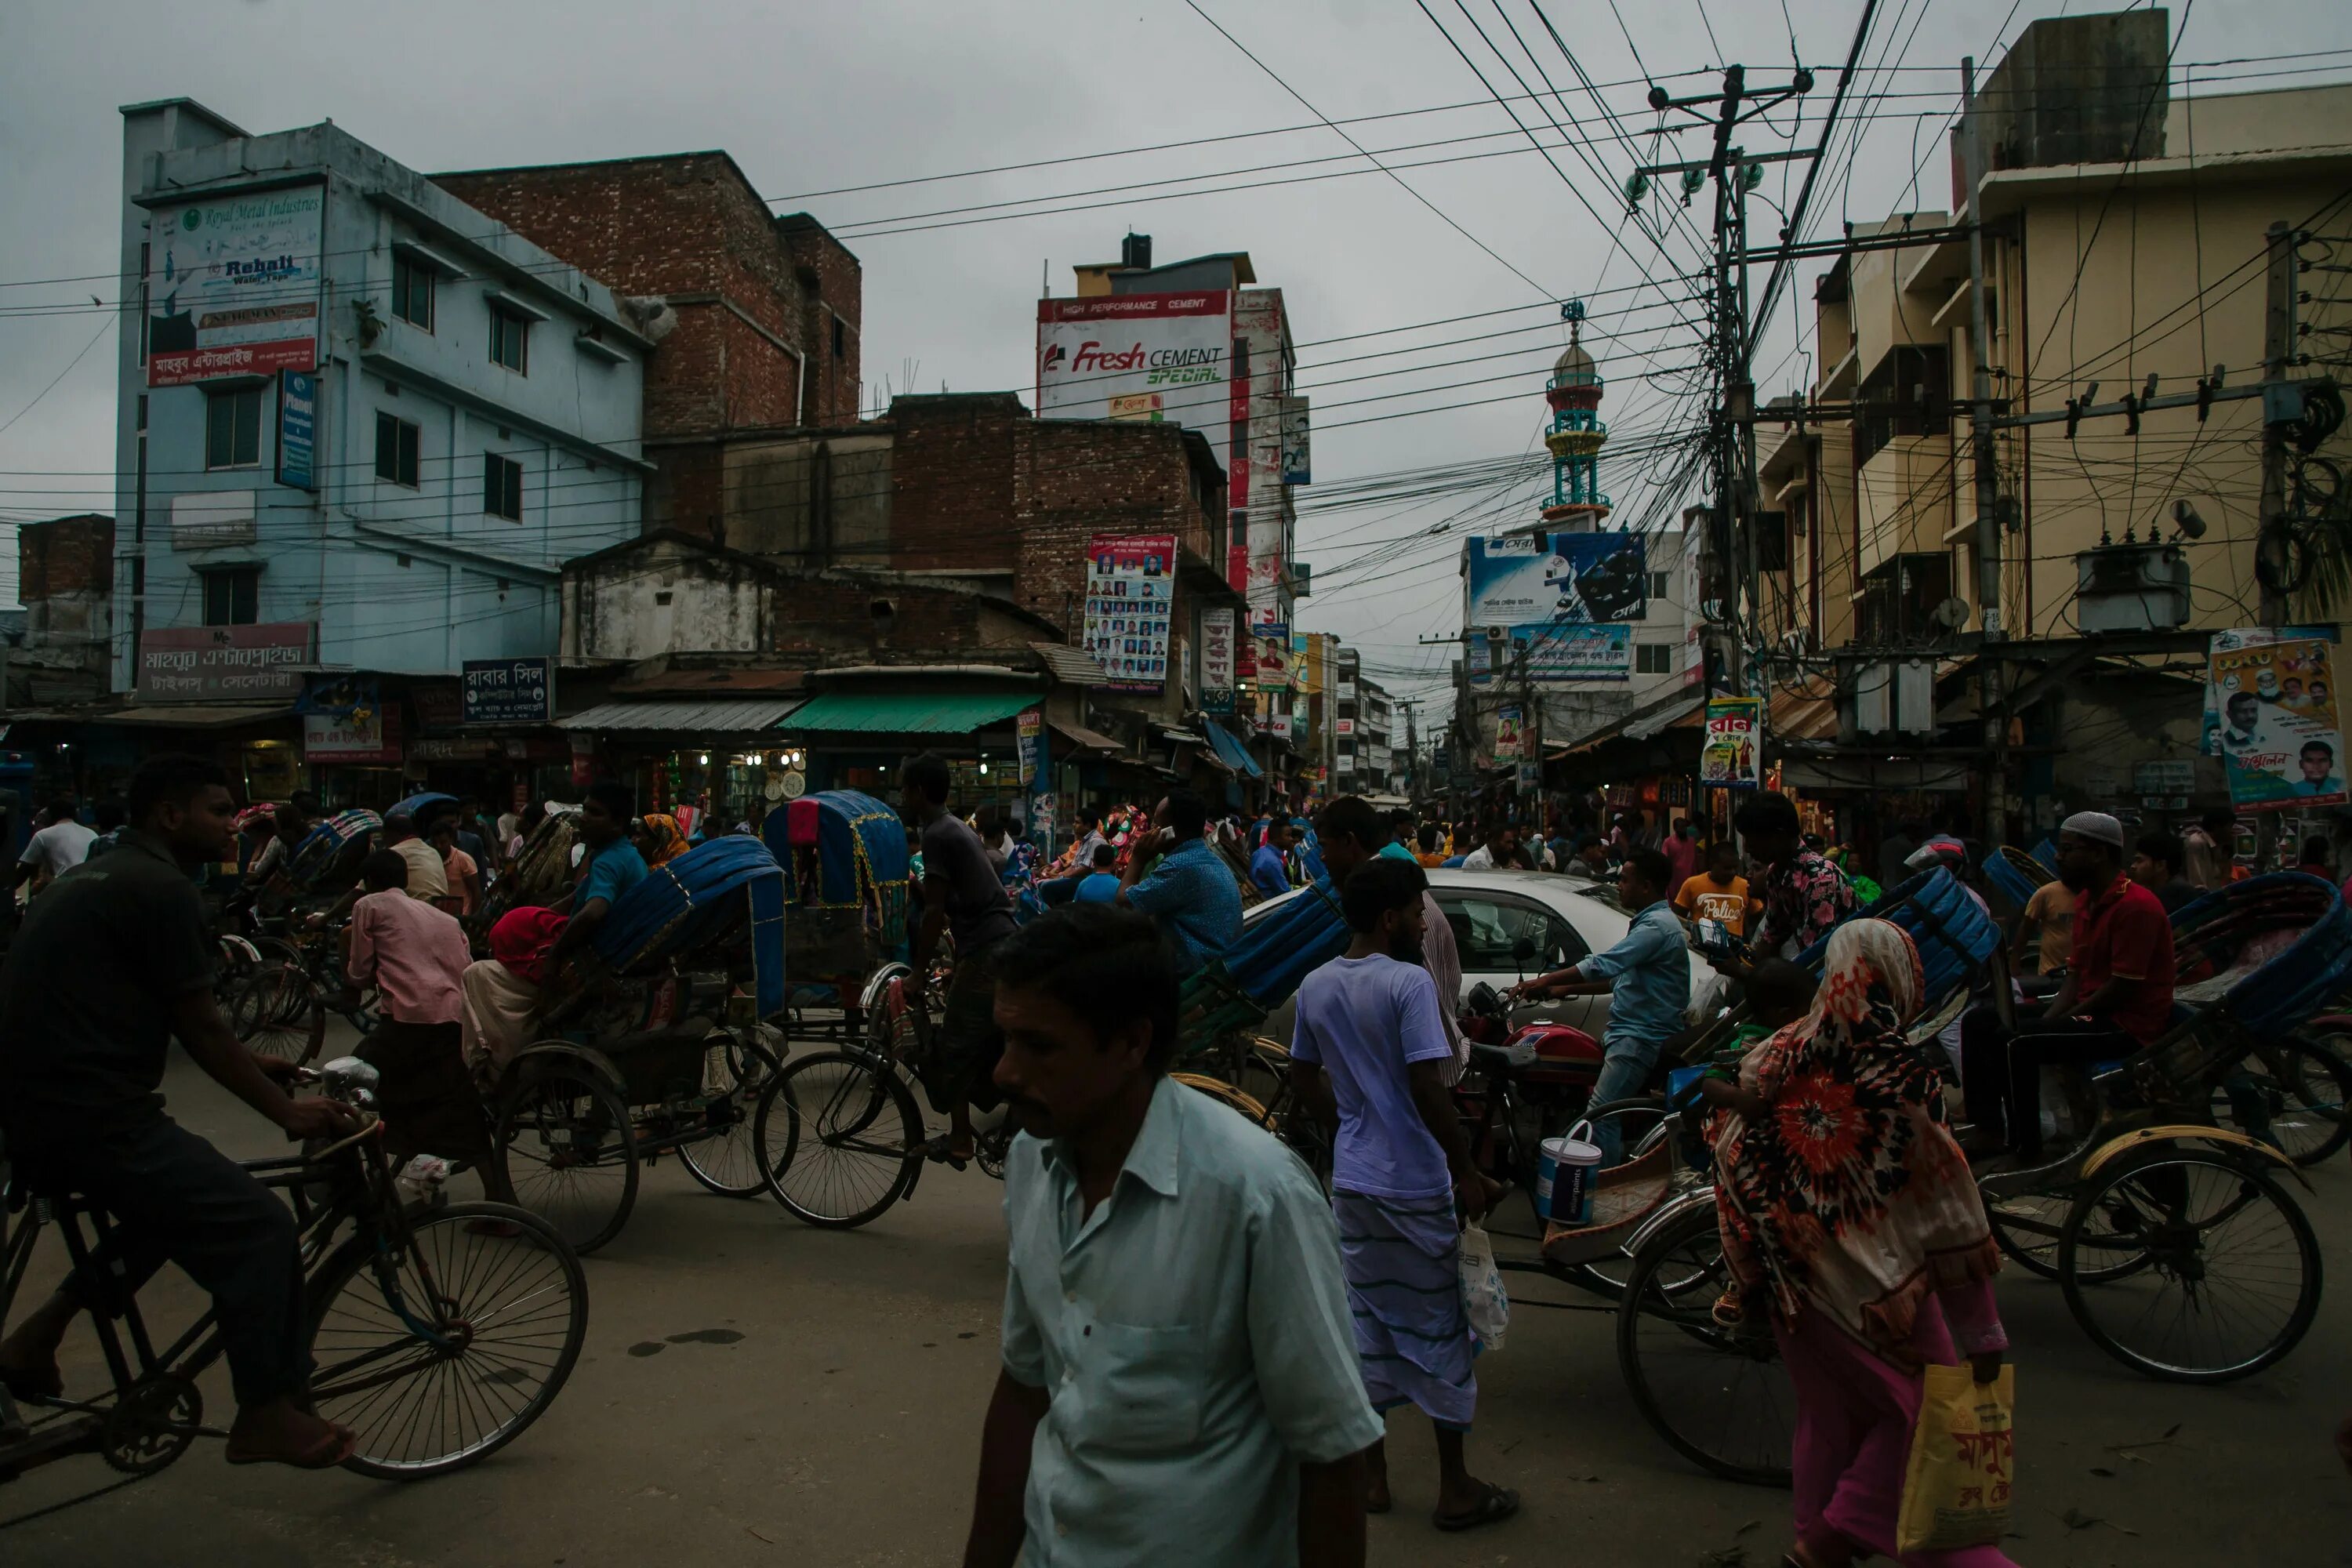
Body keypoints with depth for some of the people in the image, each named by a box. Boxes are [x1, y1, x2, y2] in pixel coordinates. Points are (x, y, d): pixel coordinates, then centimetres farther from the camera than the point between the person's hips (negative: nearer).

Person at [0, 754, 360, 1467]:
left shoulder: (99, 877, 17)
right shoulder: (161, 887, -13)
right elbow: (201, 1029, -11)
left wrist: (250, 1065, 26)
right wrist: (289, 1112, -3)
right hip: (90, 1118, -10)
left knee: (184, 1198, 27)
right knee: (259, 1224, -8)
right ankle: (266, 1412, -1)